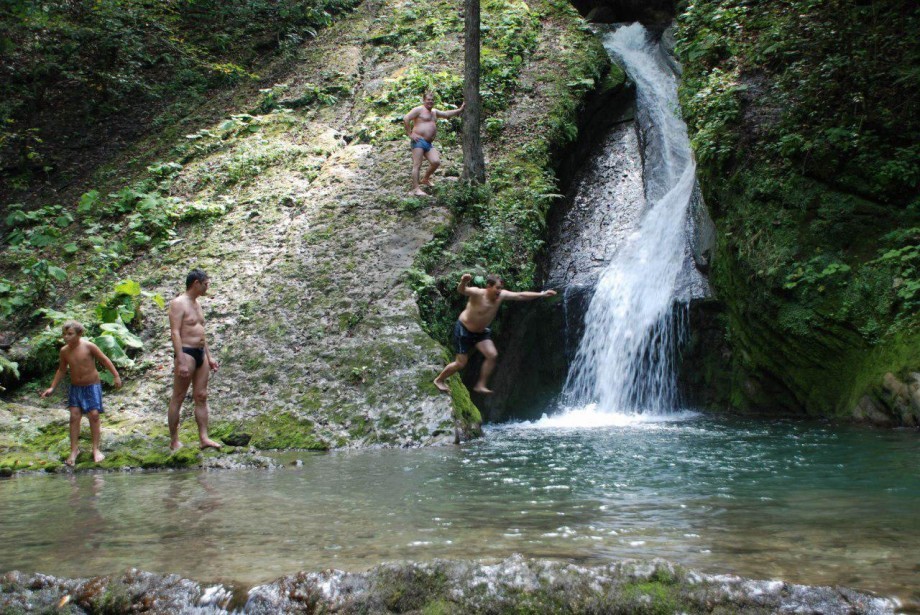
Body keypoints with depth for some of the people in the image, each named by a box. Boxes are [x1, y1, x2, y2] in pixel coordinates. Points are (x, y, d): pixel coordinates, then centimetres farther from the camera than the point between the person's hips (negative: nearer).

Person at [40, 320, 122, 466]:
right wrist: (52, 387, 10)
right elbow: (61, 370, 12)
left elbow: (104, 360, -7)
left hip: (92, 385, -3)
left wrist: (116, 376, -8)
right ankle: (74, 450, 6)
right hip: (75, 387, 3)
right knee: (74, 416, -3)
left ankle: (96, 449, 3)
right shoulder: (64, 351, -3)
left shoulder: (88, 346, -16)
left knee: (94, 414, -8)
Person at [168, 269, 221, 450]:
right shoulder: (178, 304, -10)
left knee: (201, 396, 6)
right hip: (186, 353, -9)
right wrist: (181, 361, -24)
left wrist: (209, 357, 21)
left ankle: (204, 438, 8)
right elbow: (175, 333, -17)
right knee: (178, 398, -2)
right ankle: (174, 441, 3)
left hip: (200, 353, 9)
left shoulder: (196, 304, 17)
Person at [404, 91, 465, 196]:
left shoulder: (434, 112, 25)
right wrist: (410, 134, -12)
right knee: (417, 165, -11)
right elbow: (406, 119, -11)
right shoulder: (419, 110, -2)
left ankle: (425, 179, 16)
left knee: (436, 162, -7)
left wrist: (460, 110, 27)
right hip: (418, 141, -8)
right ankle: (416, 188, -14)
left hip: (429, 143, 8)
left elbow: (446, 114, 33)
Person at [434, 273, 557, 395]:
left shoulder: (501, 295, -13)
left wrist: (542, 294, -10)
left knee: (492, 355, -11)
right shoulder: (477, 293, -30)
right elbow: (461, 290, -49)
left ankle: (480, 385, -1)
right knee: (461, 363, -2)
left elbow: (520, 296, -7)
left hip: (481, 331, 6)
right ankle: (439, 380, 20)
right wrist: (463, 282, -74)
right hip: (464, 329, -6)